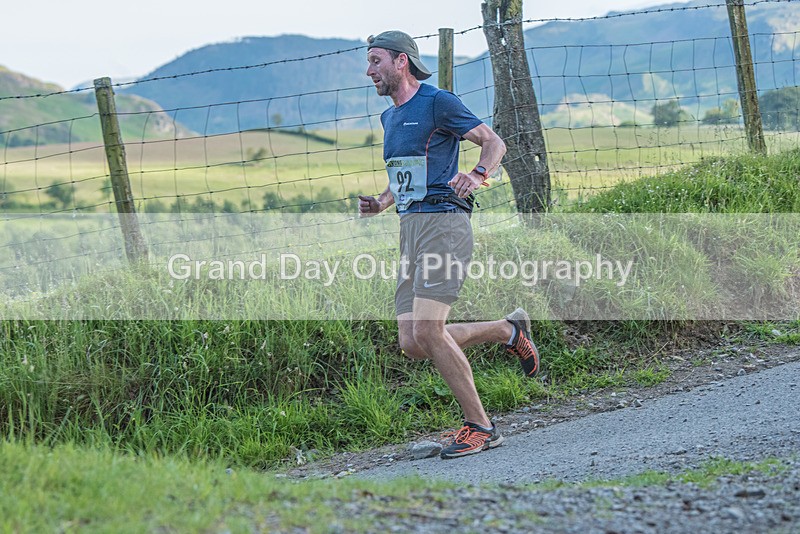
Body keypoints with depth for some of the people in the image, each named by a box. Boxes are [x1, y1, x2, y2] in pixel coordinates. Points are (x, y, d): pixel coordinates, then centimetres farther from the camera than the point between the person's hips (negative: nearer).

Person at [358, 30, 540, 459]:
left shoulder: (437, 103, -4)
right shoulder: (390, 117, 21)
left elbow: (494, 143, -3)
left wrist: (476, 175, -23)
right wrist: (380, 204, 14)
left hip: (443, 223, -8)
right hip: (410, 230, 9)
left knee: (427, 330, -20)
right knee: (412, 343, -1)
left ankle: (479, 427, -8)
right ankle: (507, 330, 19)